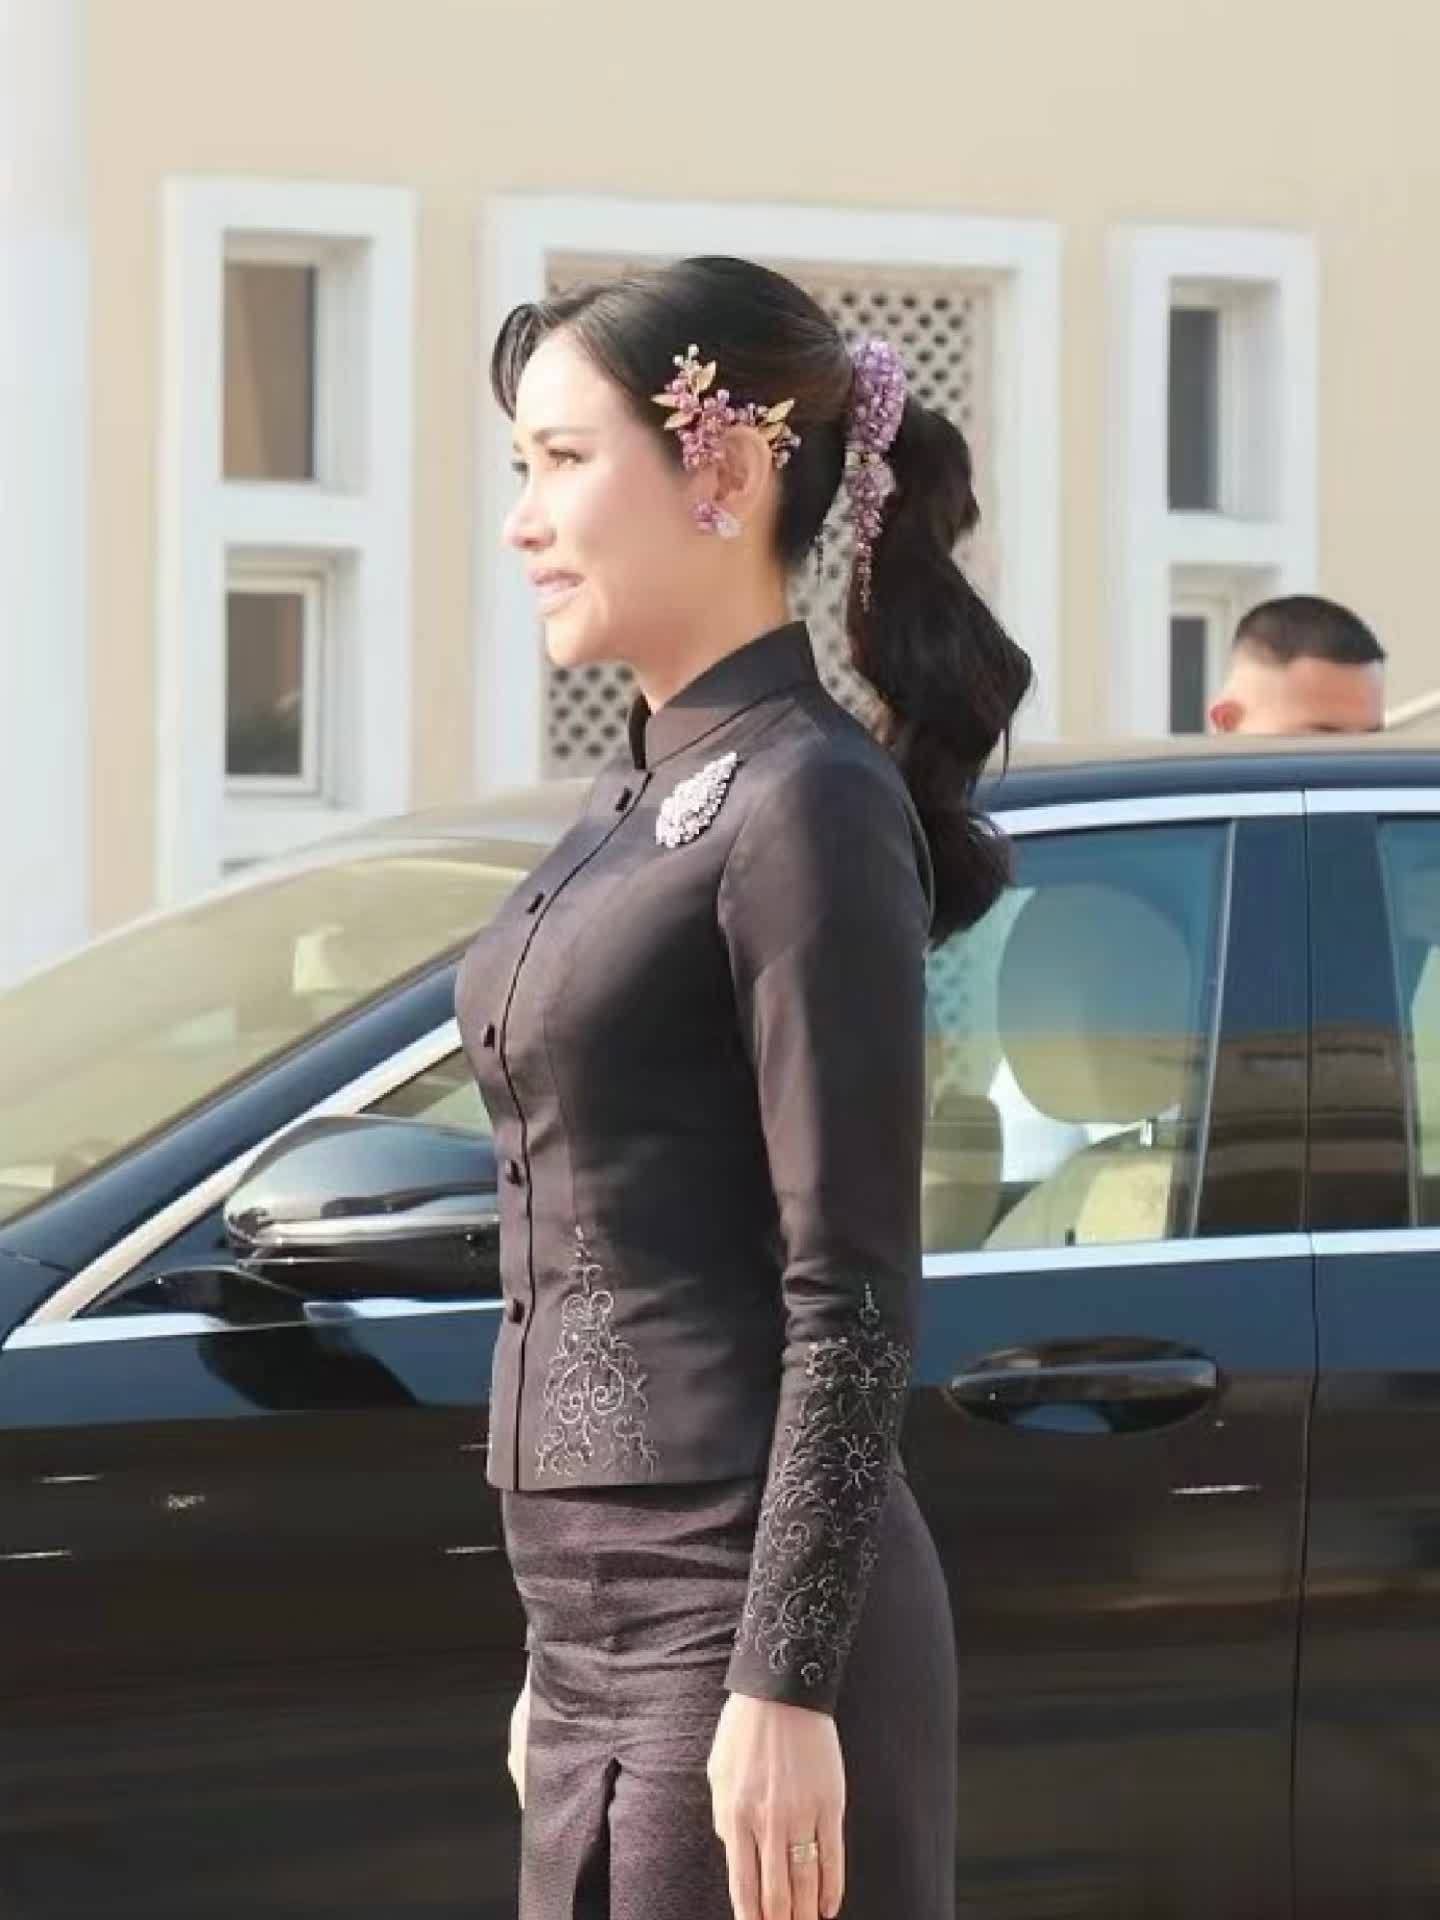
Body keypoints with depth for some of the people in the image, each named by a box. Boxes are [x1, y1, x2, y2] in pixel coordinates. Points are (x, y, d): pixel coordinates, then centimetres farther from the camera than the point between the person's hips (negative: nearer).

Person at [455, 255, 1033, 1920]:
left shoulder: (812, 807, -11)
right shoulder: (639, 803, 15)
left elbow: (851, 1301, -15)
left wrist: (784, 1689, -19)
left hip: (750, 1615, -9)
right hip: (600, 1620, 9)